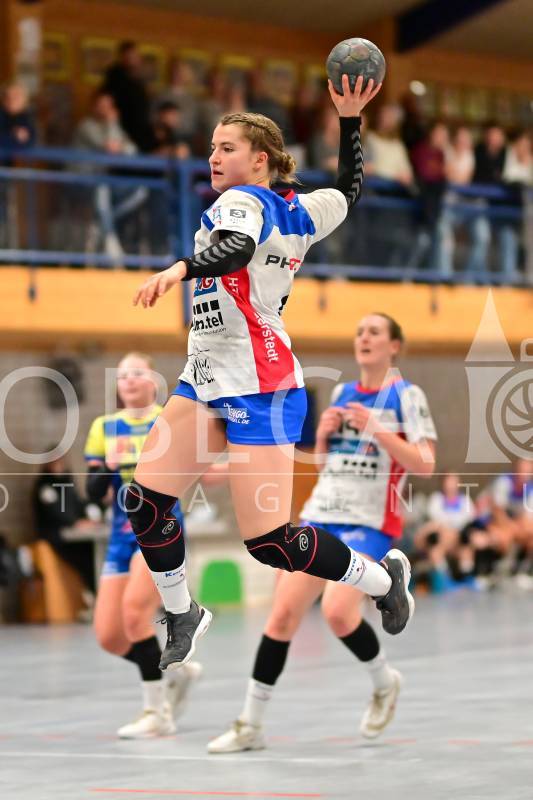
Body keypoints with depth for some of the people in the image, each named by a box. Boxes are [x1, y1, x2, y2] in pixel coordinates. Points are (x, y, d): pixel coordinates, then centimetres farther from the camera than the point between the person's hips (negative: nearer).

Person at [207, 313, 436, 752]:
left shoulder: (406, 395, -4)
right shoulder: (342, 393, 13)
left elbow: (425, 465, -13)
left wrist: (375, 429, -20)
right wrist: (323, 433, 0)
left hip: (369, 522, -6)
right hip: (322, 515, 6)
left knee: (338, 611, -24)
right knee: (283, 615, -3)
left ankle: (384, 682, 6)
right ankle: (251, 724, 5)